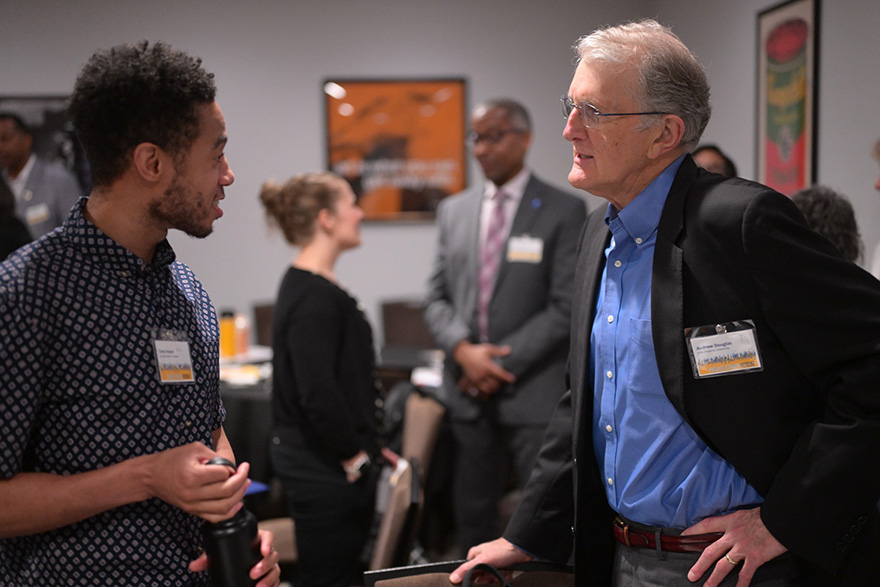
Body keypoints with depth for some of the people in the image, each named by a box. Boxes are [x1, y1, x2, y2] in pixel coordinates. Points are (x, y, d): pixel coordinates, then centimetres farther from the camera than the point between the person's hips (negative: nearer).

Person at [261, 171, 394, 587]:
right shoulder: (313, 299, -20)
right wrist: (355, 456, -14)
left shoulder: (310, 287, 12)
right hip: (324, 470, -10)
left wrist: (369, 445, 14)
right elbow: (318, 395, -25)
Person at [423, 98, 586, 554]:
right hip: (468, 389, 4)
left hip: (533, 391, -4)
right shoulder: (453, 211, 12)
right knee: (472, 515, 11)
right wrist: (463, 350, -8)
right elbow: (437, 298, 10)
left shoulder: (563, 211, -2)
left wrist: (503, 362, -11)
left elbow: (566, 306, -8)